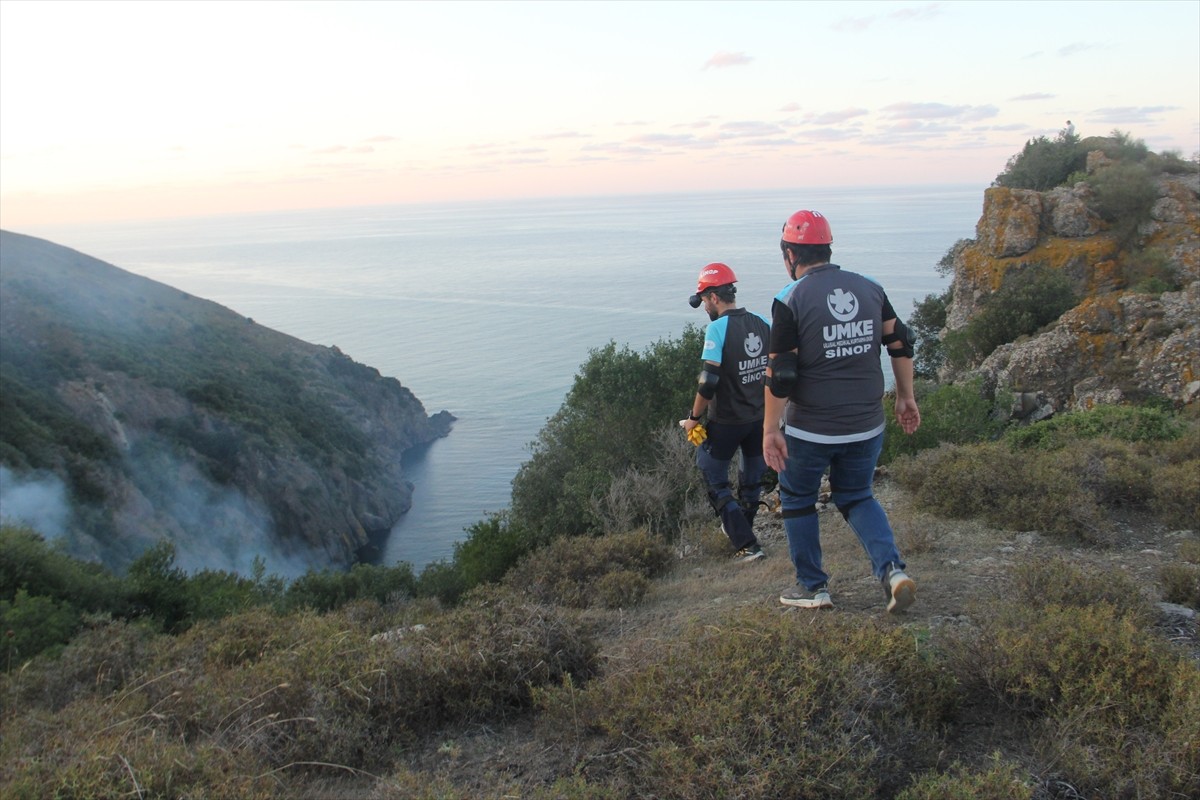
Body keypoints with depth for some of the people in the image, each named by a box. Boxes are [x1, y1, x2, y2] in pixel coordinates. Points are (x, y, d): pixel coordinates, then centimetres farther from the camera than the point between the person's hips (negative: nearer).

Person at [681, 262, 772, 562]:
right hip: (761, 419, 7)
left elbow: (708, 382, -21)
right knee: (752, 480, 22)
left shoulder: (717, 328, -18)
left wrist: (694, 418, -8)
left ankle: (747, 545, 7)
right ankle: (740, 529, 44)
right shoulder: (762, 323, 1)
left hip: (726, 422, -6)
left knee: (715, 481, 10)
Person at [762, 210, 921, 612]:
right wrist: (906, 397, 19)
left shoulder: (790, 300, -13)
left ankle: (813, 587, 23)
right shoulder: (870, 288, 2)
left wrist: (770, 430, -8)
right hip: (867, 426, 5)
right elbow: (901, 345, 8)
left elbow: (780, 374, -15)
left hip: (810, 429, -5)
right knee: (856, 497, 22)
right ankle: (892, 569, 4)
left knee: (797, 499, 17)